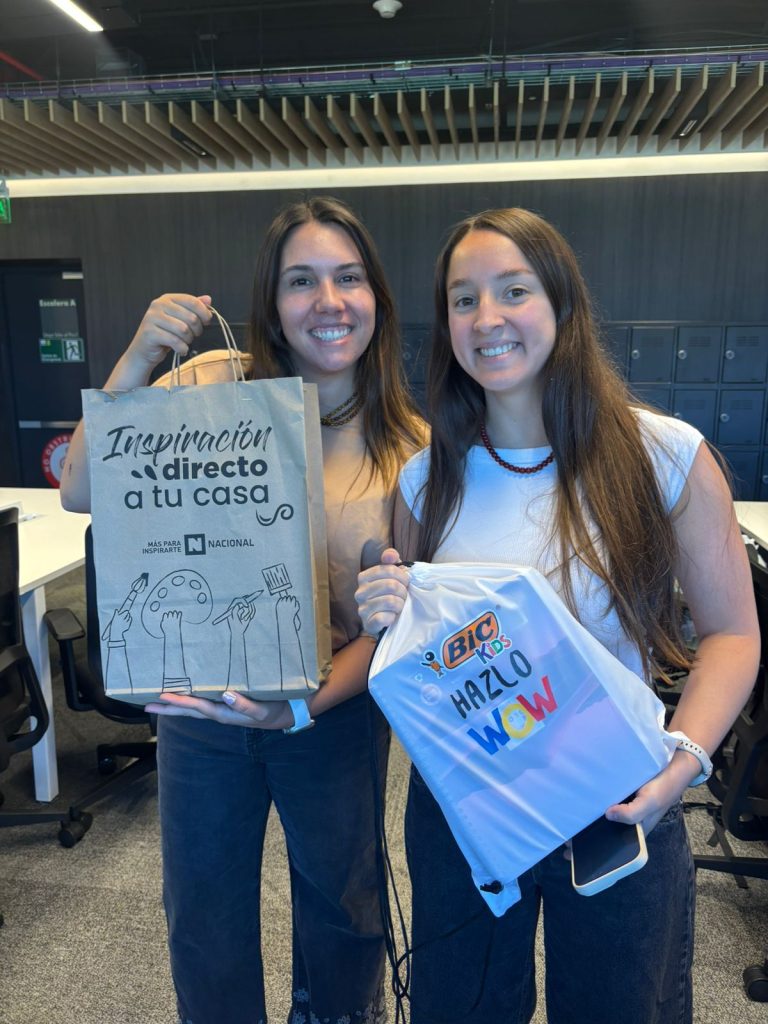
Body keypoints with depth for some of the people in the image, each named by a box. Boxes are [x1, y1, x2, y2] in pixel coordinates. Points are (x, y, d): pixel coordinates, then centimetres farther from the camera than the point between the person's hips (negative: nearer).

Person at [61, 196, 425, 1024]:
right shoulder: (215, 387, -11)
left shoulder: (409, 449, -10)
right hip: (197, 703, 1)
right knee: (204, 918, 22)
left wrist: (307, 704, -23)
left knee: (339, 909, 23)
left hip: (333, 714, 0)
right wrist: (139, 356, -26)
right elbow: (80, 492, -16)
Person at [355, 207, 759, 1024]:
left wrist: (681, 760, -20)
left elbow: (731, 633, -6)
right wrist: (388, 618, -16)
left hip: (616, 810, -2)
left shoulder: (665, 456, -13)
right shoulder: (428, 477, -4)